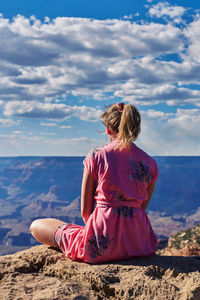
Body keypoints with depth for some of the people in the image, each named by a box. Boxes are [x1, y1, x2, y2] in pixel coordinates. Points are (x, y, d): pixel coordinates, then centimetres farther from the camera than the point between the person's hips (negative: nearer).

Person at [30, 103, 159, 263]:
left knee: (36, 226, 14)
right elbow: (142, 207, 10)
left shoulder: (95, 157, -8)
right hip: (138, 242, 6)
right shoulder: (151, 164, 2)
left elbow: (85, 210, -3)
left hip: (102, 244, -5)